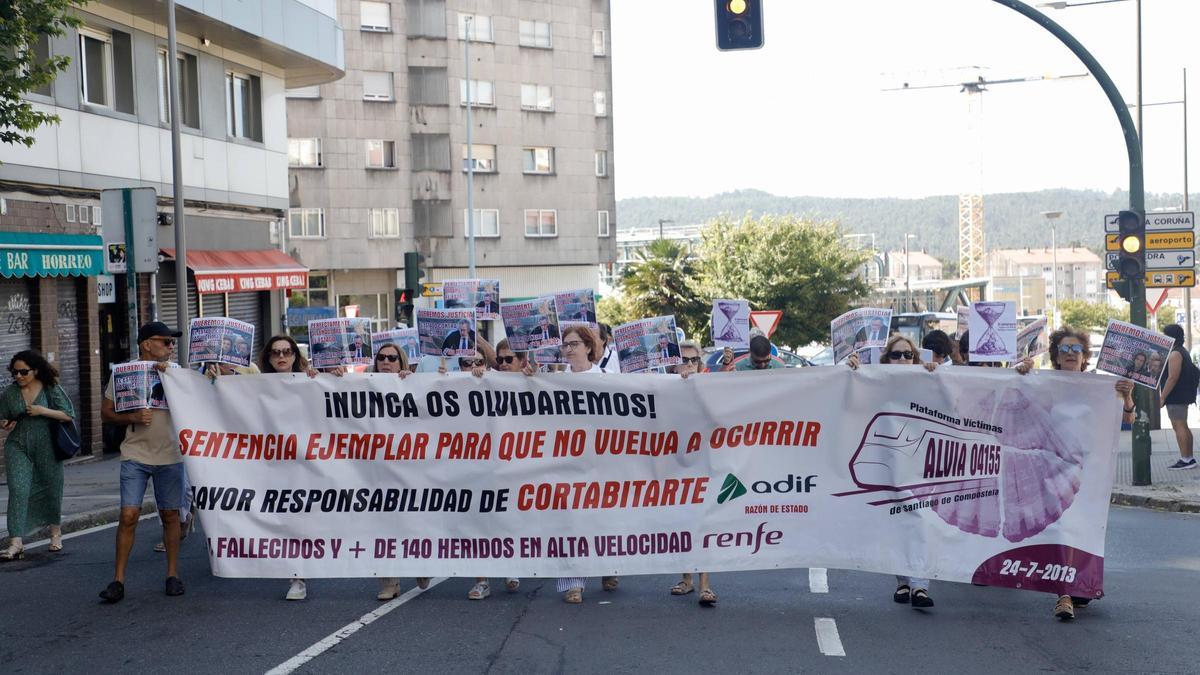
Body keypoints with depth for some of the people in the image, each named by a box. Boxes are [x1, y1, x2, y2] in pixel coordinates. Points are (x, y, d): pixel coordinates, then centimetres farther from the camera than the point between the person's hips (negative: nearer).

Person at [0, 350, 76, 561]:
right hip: (18, 448, 1)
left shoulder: (51, 390, -4)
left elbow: (69, 415, -7)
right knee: (18, 490, -13)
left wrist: (43, 411, -18)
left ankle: (56, 531, 37)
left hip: (46, 447, -1)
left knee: (51, 490, 13)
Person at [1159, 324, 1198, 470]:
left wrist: (1162, 397, -21)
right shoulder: (1182, 352, 18)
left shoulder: (1174, 354, -16)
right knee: (1183, 426, 14)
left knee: (1179, 426, -10)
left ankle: (1185, 459, -12)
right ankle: (1189, 458, 18)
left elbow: (1173, 377, -22)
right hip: (1183, 396, 11)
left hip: (1176, 397, -11)